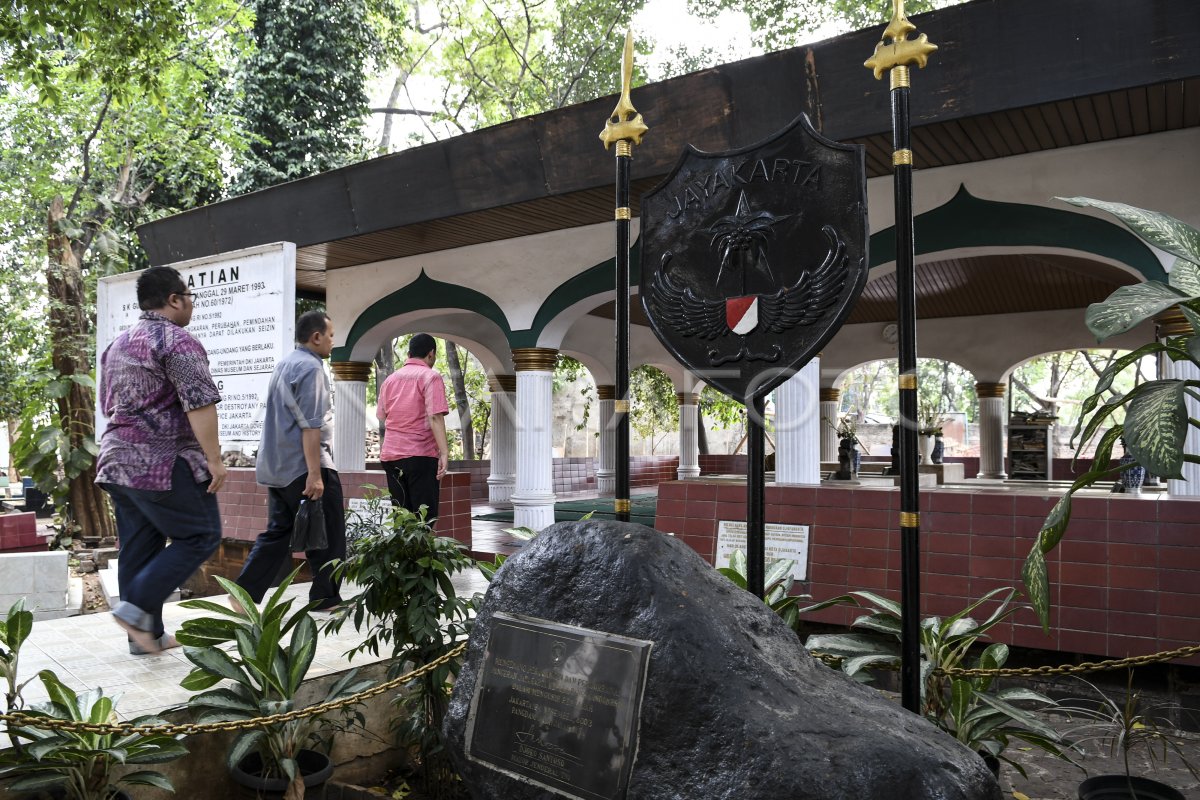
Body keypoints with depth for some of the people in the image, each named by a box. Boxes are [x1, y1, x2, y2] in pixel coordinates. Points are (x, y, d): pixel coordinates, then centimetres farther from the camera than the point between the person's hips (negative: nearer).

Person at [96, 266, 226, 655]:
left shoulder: (117, 344, 18)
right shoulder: (178, 341, -11)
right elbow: (199, 404, -20)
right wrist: (214, 458, -17)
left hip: (117, 460, 9)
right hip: (164, 463, -9)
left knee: (138, 548, 11)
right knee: (200, 536, 0)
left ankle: (147, 634, 15)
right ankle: (138, 608, -6)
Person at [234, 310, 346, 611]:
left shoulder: (285, 363, 17)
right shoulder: (311, 367, -13)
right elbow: (310, 427, -21)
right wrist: (315, 475, -23)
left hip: (276, 467, 9)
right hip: (303, 467, -9)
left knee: (277, 533, 13)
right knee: (328, 536, 3)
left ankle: (244, 594, 8)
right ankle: (325, 598, 9)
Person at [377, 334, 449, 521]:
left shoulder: (390, 379, 15)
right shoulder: (430, 376, -4)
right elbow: (435, 417, -16)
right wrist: (444, 452, -20)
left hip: (390, 455, 6)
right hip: (420, 454, -6)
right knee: (424, 519, -4)